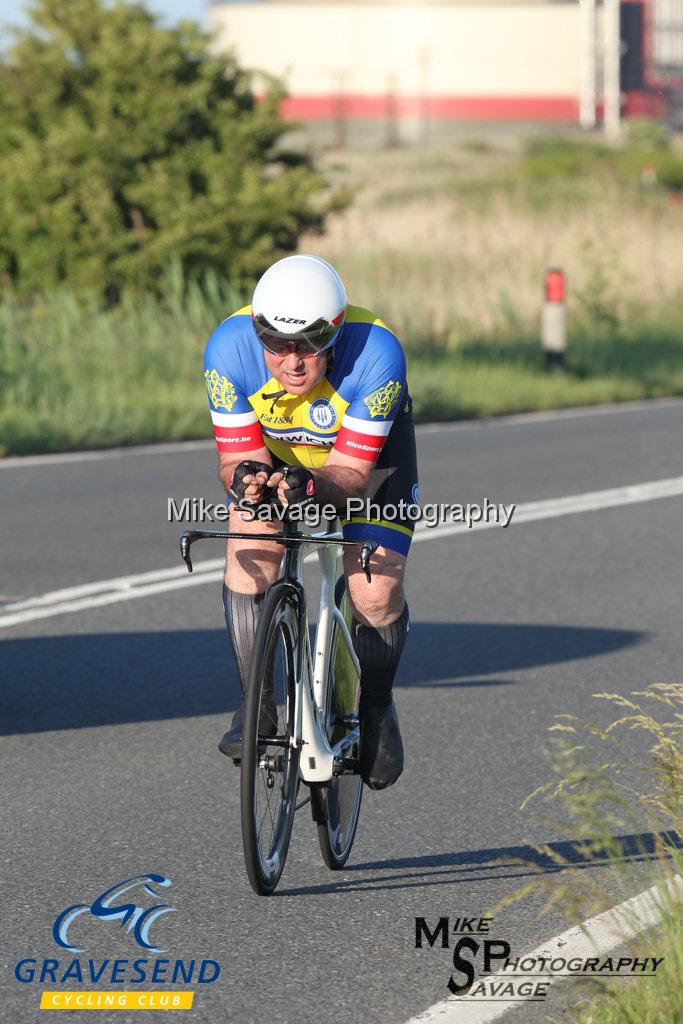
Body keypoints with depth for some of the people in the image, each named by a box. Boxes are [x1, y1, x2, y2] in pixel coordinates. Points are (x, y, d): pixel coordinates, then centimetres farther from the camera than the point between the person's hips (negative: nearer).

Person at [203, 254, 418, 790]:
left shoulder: (376, 354, -39)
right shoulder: (230, 348, -33)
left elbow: (351, 471, -32)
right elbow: (239, 456, -25)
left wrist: (310, 485, -53)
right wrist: (246, 478, -48)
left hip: (369, 450, -2)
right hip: (273, 451, 2)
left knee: (377, 594, -15)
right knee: (250, 558, -22)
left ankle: (376, 707, 14)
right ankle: (256, 705, -6)